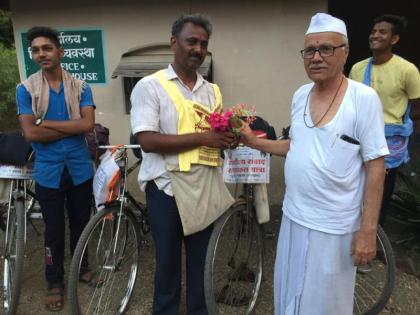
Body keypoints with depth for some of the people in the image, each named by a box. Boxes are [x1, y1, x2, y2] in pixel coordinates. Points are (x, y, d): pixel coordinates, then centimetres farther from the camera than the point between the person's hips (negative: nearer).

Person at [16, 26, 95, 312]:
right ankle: (55, 281, 26)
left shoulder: (80, 87, 0)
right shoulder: (25, 89, -3)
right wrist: (72, 128, -12)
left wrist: (47, 122, -14)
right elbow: (30, 134, -13)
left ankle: (81, 267, 37)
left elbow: (88, 124, -14)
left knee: (81, 222, 15)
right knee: (54, 228, 9)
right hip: (48, 171, -1)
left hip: (80, 168, 1)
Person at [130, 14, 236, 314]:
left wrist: (230, 137, -6)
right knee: (168, 260, 12)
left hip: (206, 187, 5)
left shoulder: (212, 90, 12)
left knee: (202, 260, 16)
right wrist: (202, 137, -19)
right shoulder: (150, 86, -6)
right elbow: (148, 141, -17)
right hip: (168, 186, -4)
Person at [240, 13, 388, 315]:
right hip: (293, 217, 6)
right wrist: (255, 142, 5)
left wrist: (368, 230, -15)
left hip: (333, 227, -5)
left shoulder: (364, 98, -14)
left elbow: (375, 167, -13)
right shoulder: (300, 95, 4)